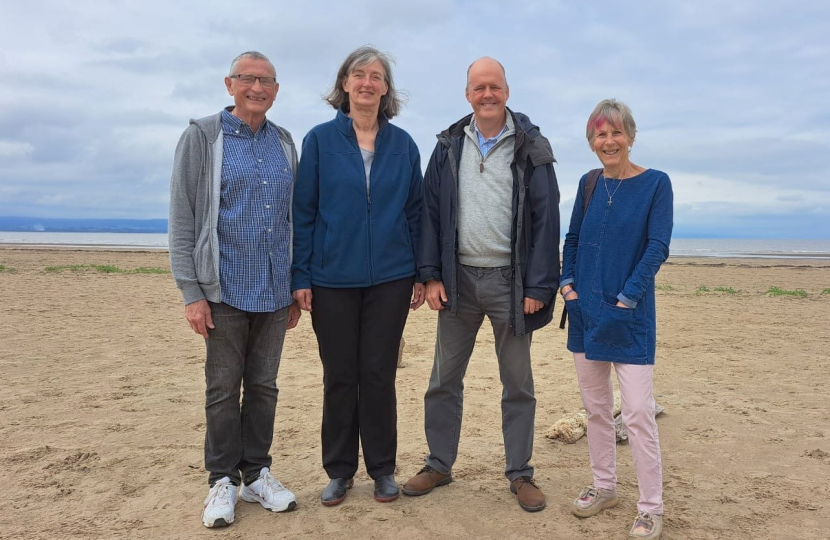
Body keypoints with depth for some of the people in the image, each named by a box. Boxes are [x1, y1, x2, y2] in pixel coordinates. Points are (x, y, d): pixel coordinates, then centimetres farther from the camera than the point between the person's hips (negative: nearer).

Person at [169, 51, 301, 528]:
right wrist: (191, 292, -10)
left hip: (275, 291, 4)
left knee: (264, 386, 11)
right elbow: (182, 217, -5)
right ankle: (223, 481, 20)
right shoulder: (202, 137, -1)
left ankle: (256, 474, 25)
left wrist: (298, 286, 11)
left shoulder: (285, 144, 11)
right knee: (223, 389, 5)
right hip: (225, 289, -3)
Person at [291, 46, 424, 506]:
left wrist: (420, 273, 5)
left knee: (379, 374, 7)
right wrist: (300, 277, -5)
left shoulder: (403, 145, 6)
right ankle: (339, 470, 23)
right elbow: (303, 212, 0)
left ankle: (382, 469, 22)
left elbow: (415, 211, 9)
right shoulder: (320, 140, 1)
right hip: (332, 279, -1)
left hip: (389, 279, 1)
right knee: (339, 377, 8)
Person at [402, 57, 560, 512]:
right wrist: (430, 275, -3)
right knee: (444, 378, 10)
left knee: (517, 382, 8)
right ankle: (439, 465, 25)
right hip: (459, 277, 3)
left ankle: (519, 473, 23)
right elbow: (431, 213, 5)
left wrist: (539, 287, -10)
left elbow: (546, 220, -5)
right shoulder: (449, 146, 6)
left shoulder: (530, 149, -2)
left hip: (510, 279, -2)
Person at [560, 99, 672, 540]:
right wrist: (567, 283, -1)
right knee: (595, 406, 13)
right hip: (585, 310, 5)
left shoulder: (655, 183, -5)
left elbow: (657, 247, -10)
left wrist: (626, 298, -16)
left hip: (629, 316, -5)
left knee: (637, 412, -5)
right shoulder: (589, 183, 8)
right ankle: (604, 487, 29)